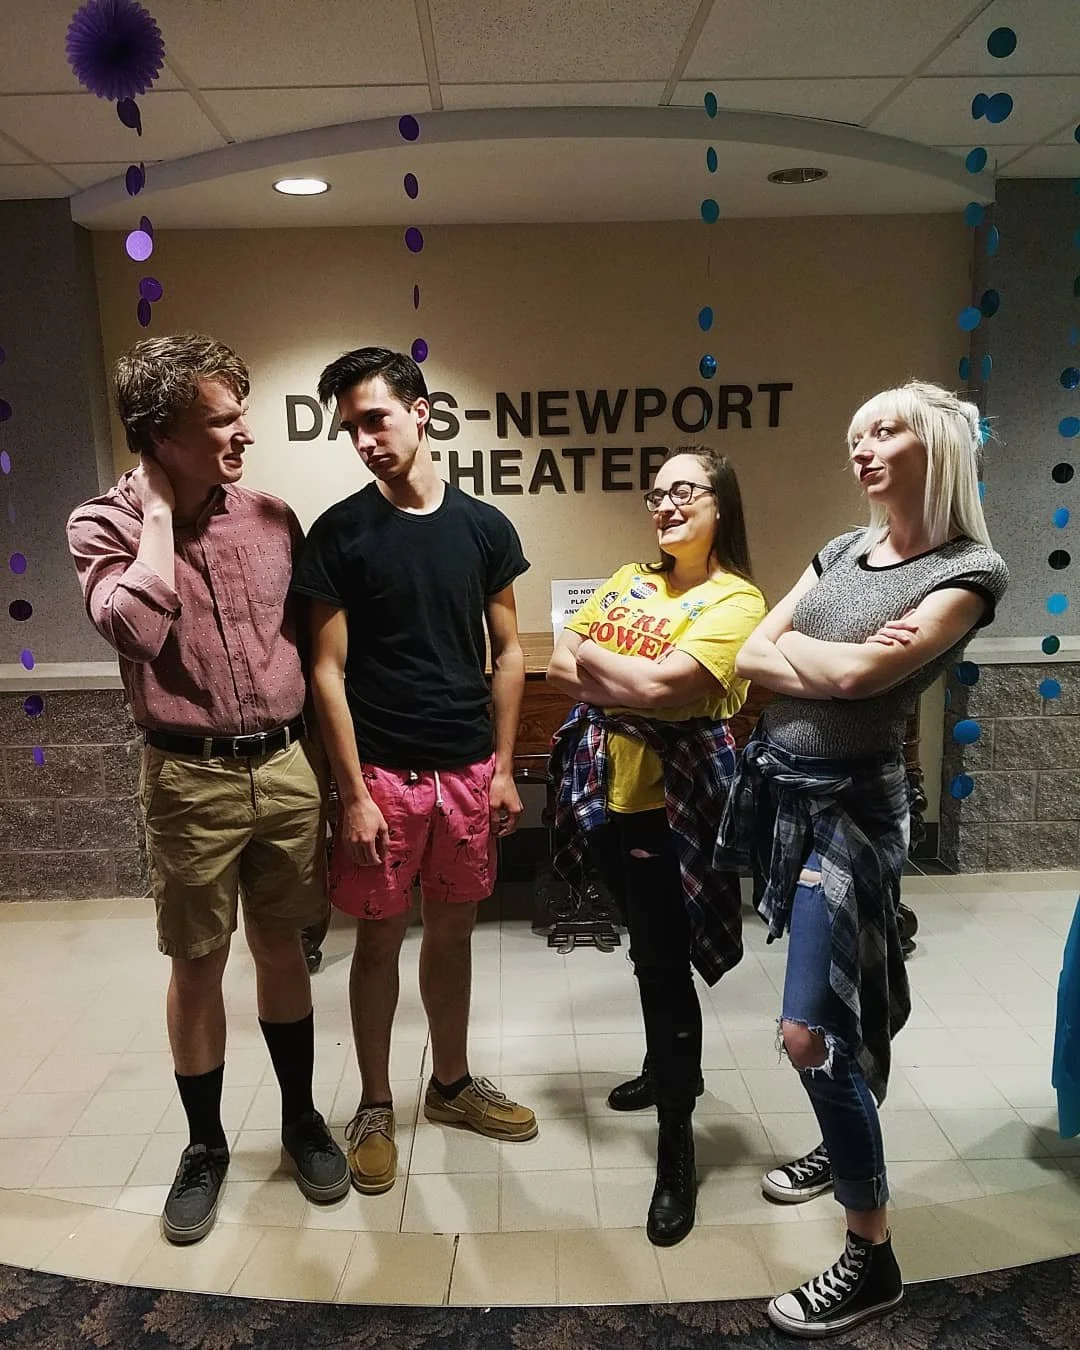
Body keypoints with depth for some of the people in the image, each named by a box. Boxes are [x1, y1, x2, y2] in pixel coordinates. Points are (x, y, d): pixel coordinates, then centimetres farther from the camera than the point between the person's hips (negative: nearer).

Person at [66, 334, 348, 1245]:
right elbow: (134, 629, -26)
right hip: (192, 779, -2)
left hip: (287, 769, 3)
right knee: (197, 966, 11)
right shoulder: (106, 526, -5)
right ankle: (205, 1145, 32)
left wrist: (321, 763, 9)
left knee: (283, 947, 15)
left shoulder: (272, 518, 3)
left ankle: (302, 1118, 35)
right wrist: (157, 510, -15)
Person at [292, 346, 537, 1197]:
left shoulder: (484, 527, 2)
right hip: (383, 772, -2)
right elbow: (328, 669, -7)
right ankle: (376, 1106, 29)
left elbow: (508, 654, 6)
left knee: (453, 930, 16)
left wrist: (504, 767, 2)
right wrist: (354, 793, -10)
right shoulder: (340, 531, -5)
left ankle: (452, 1083, 36)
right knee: (380, 939, 9)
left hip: (469, 770, 3)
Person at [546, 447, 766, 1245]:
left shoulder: (736, 600, -12)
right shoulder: (628, 581, 9)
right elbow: (559, 667, 1)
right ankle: (666, 1066, 45)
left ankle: (677, 1144, 15)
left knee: (665, 963, -1)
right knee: (645, 947, 22)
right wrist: (640, 683, -14)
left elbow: (664, 685, -25)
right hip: (606, 791, 7)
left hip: (672, 802, -7)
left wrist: (593, 657, -10)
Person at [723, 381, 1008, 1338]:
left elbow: (858, 675, -22)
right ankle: (846, 1147, 44)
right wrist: (838, 661, -14)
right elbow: (748, 657, 0)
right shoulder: (843, 552, 9)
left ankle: (872, 1260, 12)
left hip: (848, 802, -6)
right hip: (780, 785, 6)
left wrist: (788, 647, -4)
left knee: (813, 1029, -7)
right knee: (842, 996, 21)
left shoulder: (969, 570, -10)